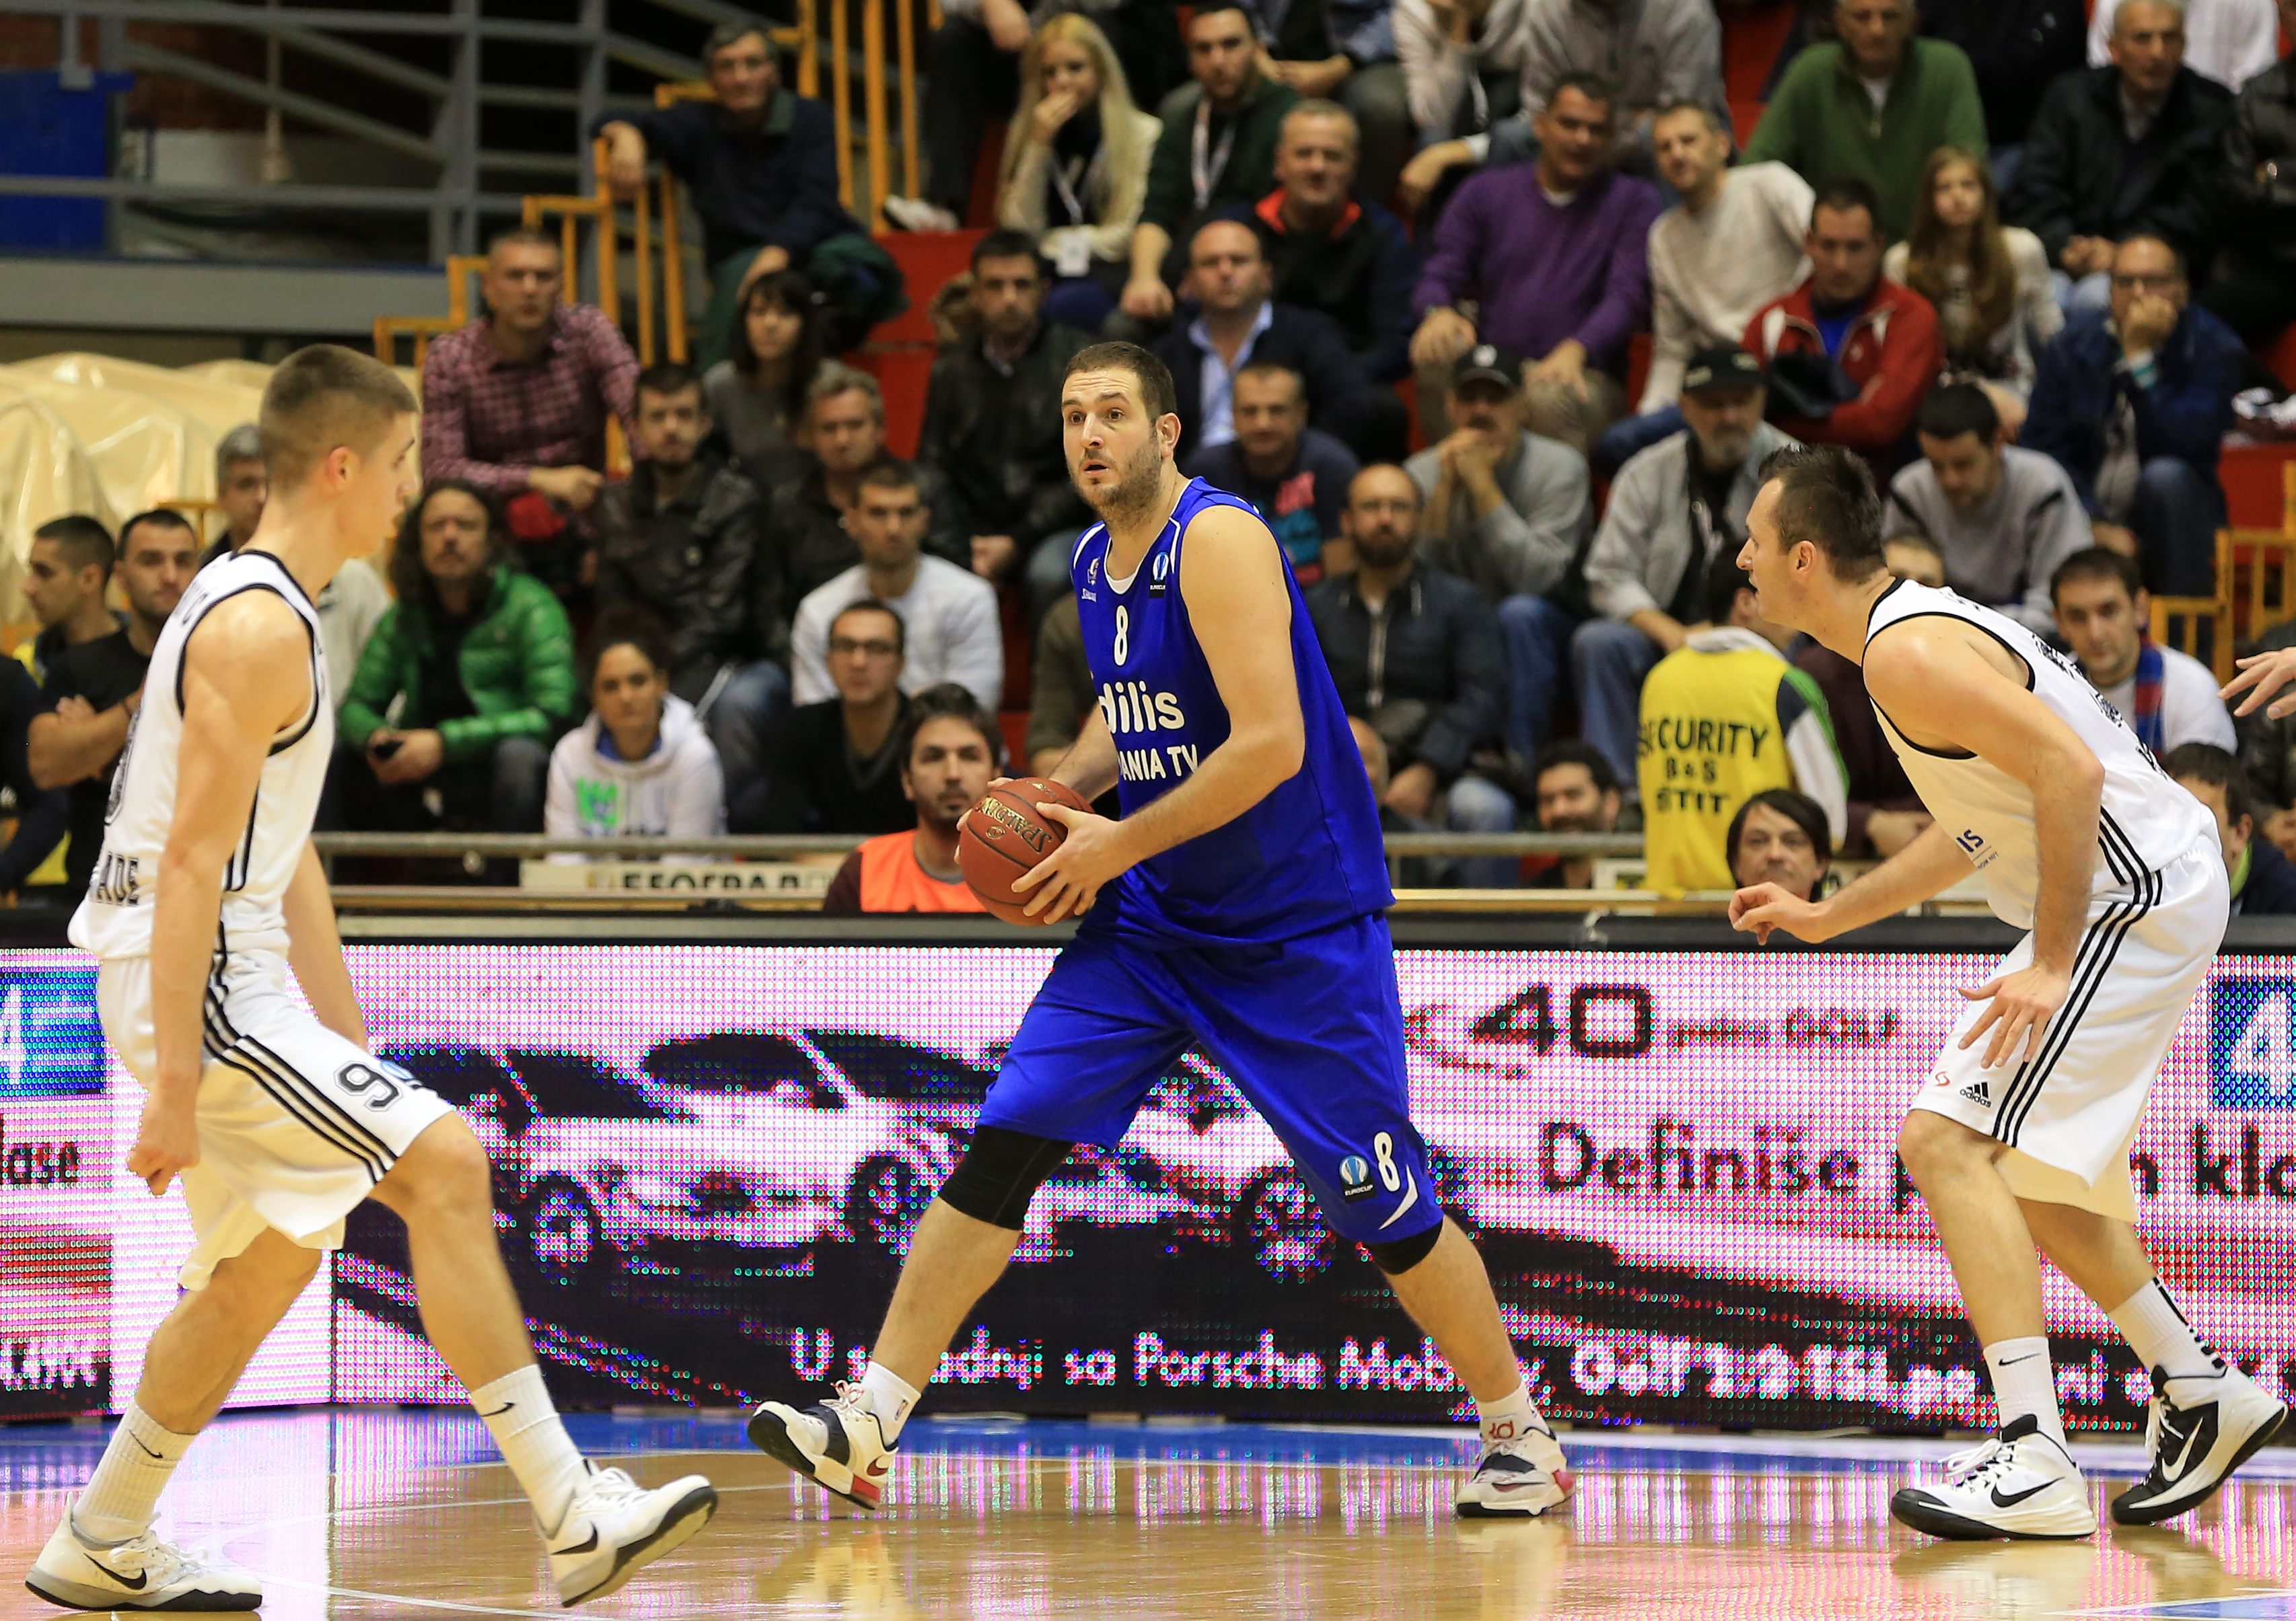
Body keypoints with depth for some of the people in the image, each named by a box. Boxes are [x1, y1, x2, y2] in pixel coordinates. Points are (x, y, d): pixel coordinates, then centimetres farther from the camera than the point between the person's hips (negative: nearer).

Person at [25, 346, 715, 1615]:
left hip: (231, 979, 11)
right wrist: (173, 1094, -23)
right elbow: (191, 866, -21)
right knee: (444, 1166, -14)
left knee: (264, 1262, 18)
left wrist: (348, 1041, 24)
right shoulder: (258, 627, -17)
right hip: (190, 984, -11)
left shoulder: (261, 609, 17)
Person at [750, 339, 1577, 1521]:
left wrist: (1118, 846, -20)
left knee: (1388, 1211, -1)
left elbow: (1272, 744, -27)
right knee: (1000, 1149, -6)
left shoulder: (1217, 540, -19)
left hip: (1298, 930, -7)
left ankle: (1521, 1437, 18)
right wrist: (1065, 792, 5)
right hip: (1152, 922, 7)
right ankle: (867, 1427, -6)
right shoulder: (1095, 562, 7)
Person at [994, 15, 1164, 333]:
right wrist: (1039, 146, -4)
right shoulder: (1026, 133, 15)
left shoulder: (1145, 135, 3)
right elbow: (1021, 230, 3)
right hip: (1050, 272, 3)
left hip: (1112, 274, -3)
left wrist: (1055, 243, 3)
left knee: (1063, 305, -37)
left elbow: (1136, 234, -2)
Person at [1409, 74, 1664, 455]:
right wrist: (1439, 312, -18)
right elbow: (1441, 274, 10)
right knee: (1440, 352, -33)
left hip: (1583, 373, -2)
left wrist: (1576, 349, -25)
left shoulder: (1635, 201, 10)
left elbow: (1627, 295, -3)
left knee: (1549, 398, -38)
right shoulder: (1486, 192, 17)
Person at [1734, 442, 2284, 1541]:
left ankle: (2035, 1461, -24)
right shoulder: (1918, 629, 14)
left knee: (1947, 1141, -18)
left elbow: (2070, 771, -28)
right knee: (2016, 1164, 22)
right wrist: (1828, 916, 26)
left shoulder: (1909, 654, -18)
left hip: (2131, 903, -11)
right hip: (2122, 903, 11)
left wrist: (2050, 965, -26)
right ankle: (2199, 1394, 29)